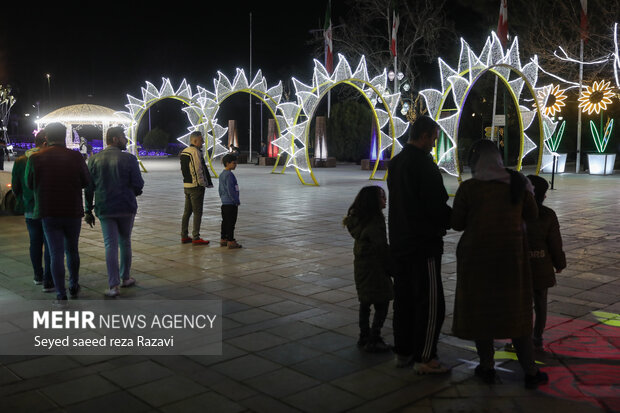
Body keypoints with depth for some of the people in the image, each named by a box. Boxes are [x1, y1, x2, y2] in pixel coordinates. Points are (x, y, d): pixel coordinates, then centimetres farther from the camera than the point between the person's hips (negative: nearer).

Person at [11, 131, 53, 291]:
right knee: (50, 245, 0)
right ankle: (48, 281, 0)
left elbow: (15, 187, 10)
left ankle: (38, 276, 30)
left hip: (30, 211, 5)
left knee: (35, 243, 18)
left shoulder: (20, 161, 3)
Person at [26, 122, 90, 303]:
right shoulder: (75, 156, -7)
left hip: (49, 213, 0)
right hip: (73, 212, 1)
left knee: (56, 254, 3)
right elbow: (86, 181, 3)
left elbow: (30, 184, 6)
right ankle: (74, 287, 31)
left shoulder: (35, 158, -6)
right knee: (72, 250, 19)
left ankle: (61, 295, 0)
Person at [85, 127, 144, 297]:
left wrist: (88, 211, 9)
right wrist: (135, 192, 16)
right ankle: (125, 278, 26)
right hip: (127, 207, -1)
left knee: (110, 245, 1)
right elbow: (138, 184, -8)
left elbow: (88, 188, 3)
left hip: (104, 209, 1)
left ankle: (114, 285, -4)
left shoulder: (94, 160, 3)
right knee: (125, 242, 15)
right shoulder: (129, 158, -6)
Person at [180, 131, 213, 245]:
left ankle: (184, 236, 19)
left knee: (187, 212, 14)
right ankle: (196, 238, -2)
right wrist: (204, 183, -7)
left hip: (186, 185, 9)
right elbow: (198, 170, -18)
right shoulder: (195, 152, -16)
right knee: (197, 212, -4)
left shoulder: (184, 152, 13)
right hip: (196, 186, -9)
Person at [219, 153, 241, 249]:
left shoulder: (222, 174, 13)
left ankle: (223, 239, 21)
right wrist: (237, 201, -13)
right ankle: (231, 241, -1)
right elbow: (230, 190, -20)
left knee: (225, 221, 14)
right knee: (231, 223, -4)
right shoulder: (229, 175, -17)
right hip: (231, 203, -9)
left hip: (224, 203, 10)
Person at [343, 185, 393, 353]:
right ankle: (373, 341, 2)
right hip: (374, 267, -9)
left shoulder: (358, 219, 6)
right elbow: (381, 247, -19)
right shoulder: (375, 221, -20)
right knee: (381, 303, -1)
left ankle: (364, 337, 26)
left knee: (365, 302, 17)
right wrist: (391, 267, -9)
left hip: (361, 265, 9)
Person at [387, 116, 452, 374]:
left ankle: (403, 352, 25)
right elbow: (437, 207, -20)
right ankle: (424, 358, 7)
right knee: (431, 303, 1)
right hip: (423, 244, -9)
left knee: (404, 299, 15)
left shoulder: (395, 163, 10)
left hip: (399, 243, 9)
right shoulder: (424, 165, -17)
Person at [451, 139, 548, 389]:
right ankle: (530, 373, 18)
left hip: (477, 256, -2)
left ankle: (487, 368, 23)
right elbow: (531, 215, 5)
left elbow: (457, 224, -7)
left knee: (479, 310, 13)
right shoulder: (517, 182, -5)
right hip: (512, 256, 2)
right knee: (516, 311, 13)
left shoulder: (468, 188, -13)